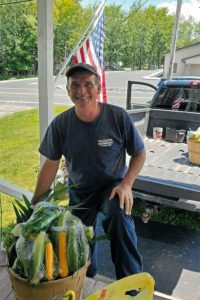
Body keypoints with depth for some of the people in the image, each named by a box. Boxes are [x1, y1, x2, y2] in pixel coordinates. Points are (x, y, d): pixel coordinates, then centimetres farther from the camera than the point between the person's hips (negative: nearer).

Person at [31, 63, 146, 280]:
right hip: (79, 191, 3)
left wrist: (127, 183, -24)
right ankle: (87, 278, 47)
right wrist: (35, 204, -2)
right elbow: (51, 164, -4)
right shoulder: (60, 124, -15)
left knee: (119, 217, -34)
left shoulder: (118, 117, -19)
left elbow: (139, 154, -7)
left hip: (113, 185, -2)